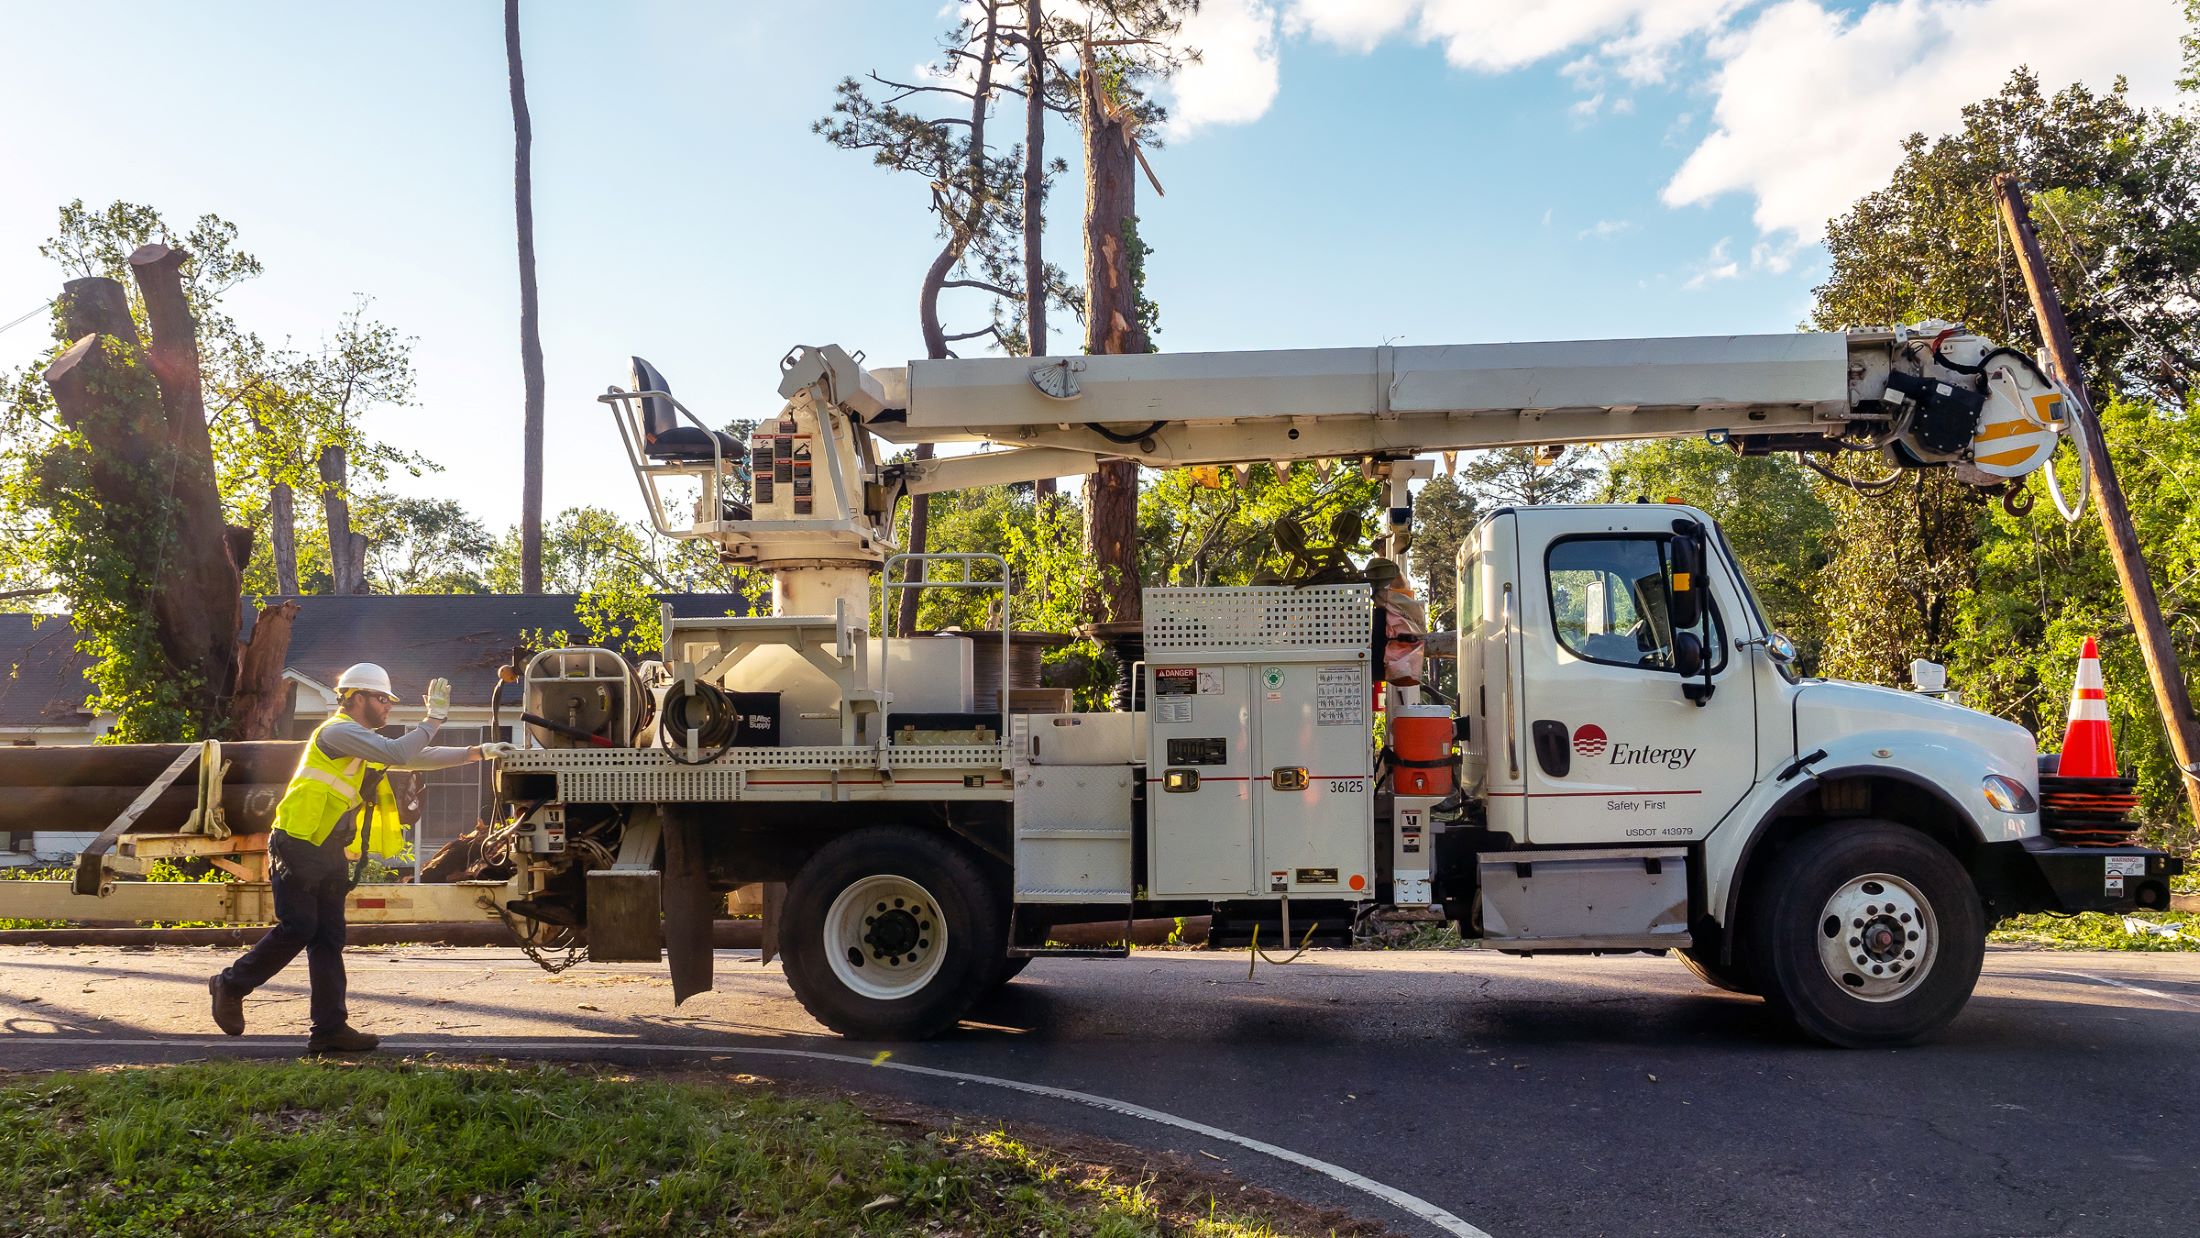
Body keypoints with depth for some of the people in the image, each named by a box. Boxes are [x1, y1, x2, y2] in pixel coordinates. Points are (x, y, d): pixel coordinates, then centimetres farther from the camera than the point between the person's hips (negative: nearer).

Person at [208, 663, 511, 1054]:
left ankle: (330, 1028, 5)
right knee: (296, 929, -8)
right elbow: (398, 753, -23)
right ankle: (230, 985, 15)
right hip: (298, 846, -9)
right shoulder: (338, 732, -11)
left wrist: (475, 753, 12)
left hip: (328, 853, 10)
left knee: (329, 939, 5)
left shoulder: (365, 741, 20)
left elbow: (417, 757, 20)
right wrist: (434, 719, -15)